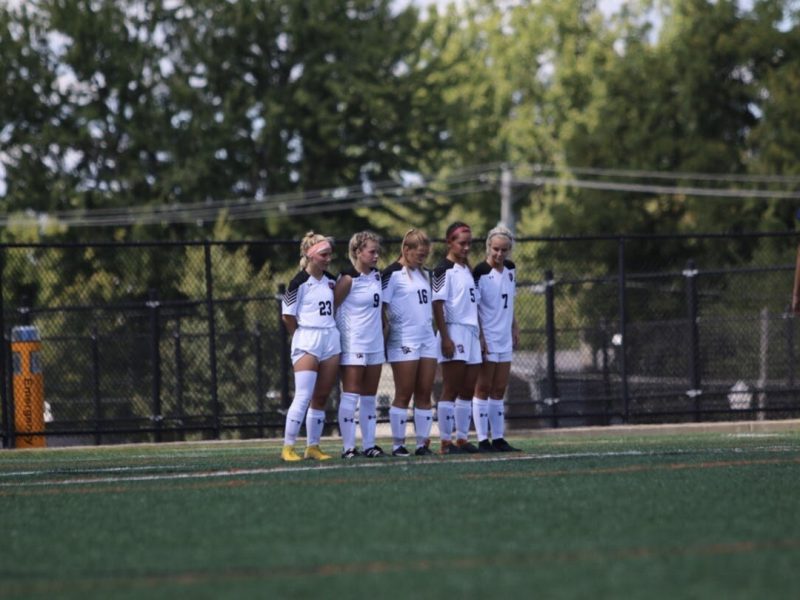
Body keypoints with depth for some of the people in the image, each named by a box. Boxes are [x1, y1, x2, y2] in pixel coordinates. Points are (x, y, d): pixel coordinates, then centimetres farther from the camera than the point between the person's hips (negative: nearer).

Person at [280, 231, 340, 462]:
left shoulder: (331, 280, 11)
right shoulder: (300, 282, -9)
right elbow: (287, 316, -7)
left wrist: (326, 333, 10)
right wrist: (302, 337, 1)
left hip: (331, 339, 7)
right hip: (307, 341, -7)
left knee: (321, 398, 7)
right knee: (303, 396, -14)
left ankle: (313, 446, 13)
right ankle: (288, 447, -10)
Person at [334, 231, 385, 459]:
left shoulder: (377, 275, 9)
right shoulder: (348, 279, -12)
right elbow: (331, 307, -10)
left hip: (375, 344, 7)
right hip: (353, 345, -7)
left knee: (369, 397, 9)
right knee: (351, 396, -6)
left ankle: (369, 444, 13)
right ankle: (348, 447, -5)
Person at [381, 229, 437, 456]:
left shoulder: (424, 274, 16)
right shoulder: (393, 273, -8)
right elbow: (382, 306, -10)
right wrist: (384, 336, -12)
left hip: (427, 339, 7)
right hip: (404, 341, -7)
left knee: (424, 393, 5)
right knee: (404, 394, -4)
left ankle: (423, 442, 8)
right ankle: (398, 444, 1)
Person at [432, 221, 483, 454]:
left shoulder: (468, 270, 18)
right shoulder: (444, 269, -7)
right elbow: (437, 304, -12)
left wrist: (481, 334, 17)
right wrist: (445, 337, -18)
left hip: (471, 332, 8)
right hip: (454, 330, -8)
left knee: (469, 389, 8)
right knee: (451, 389, -7)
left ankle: (463, 439, 12)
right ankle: (446, 441, -5)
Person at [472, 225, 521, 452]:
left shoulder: (510, 269, 8)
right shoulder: (480, 272, -13)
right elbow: (473, 308, -13)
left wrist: (514, 327, 16)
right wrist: (479, 337, -17)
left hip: (505, 339, 7)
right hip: (487, 338, -7)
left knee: (499, 390, 9)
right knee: (483, 388, -3)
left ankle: (498, 438, 12)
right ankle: (483, 439, -2)